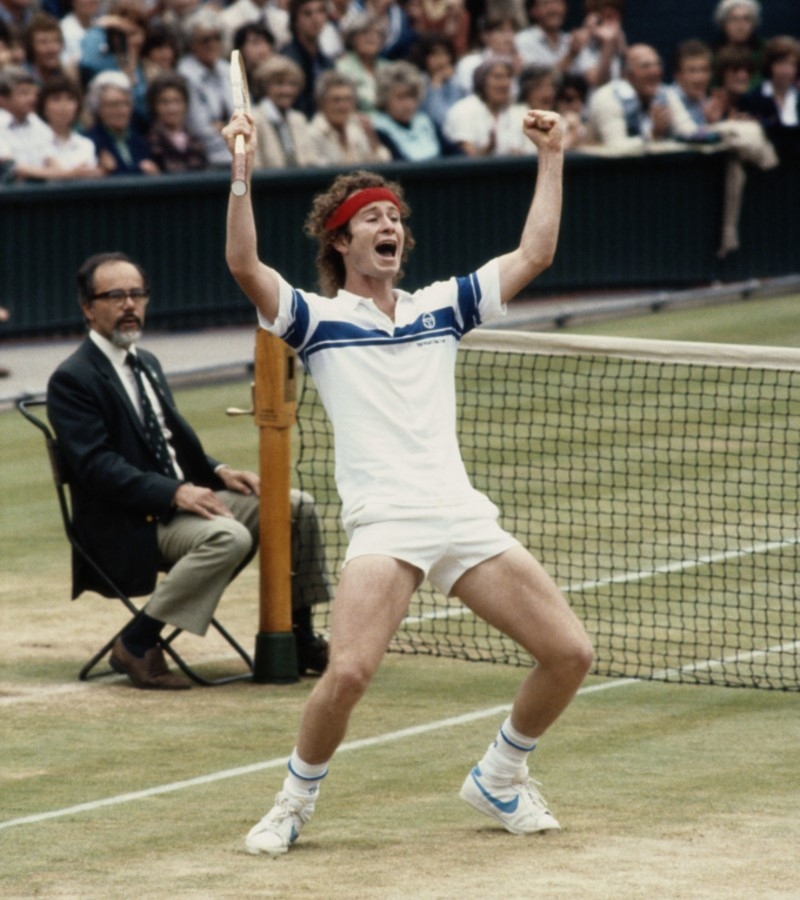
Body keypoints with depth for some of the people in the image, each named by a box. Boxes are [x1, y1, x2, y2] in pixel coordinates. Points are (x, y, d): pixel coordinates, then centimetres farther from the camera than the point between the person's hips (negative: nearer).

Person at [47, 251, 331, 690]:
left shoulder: (147, 364, 18)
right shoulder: (72, 380, -10)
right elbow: (97, 466, -19)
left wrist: (218, 472, 4)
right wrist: (174, 493, -28)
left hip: (182, 496, 9)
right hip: (131, 525, -9)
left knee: (297, 507, -1)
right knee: (229, 536, -34)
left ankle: (300, 639, 8)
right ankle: (136, 645, -25)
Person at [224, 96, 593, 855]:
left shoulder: (441, 307, 19)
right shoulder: (316, 318, 7)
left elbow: (533, 254, 16)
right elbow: (244, 266, -10)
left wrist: (550, 157, 12)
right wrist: (241, 172, -19)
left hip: (465, 518, 5)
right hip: (384, 526, -5)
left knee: (569, 654, 0)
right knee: (348, 673, -25)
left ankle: (499, 778, 23)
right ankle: (295, 801, 0)